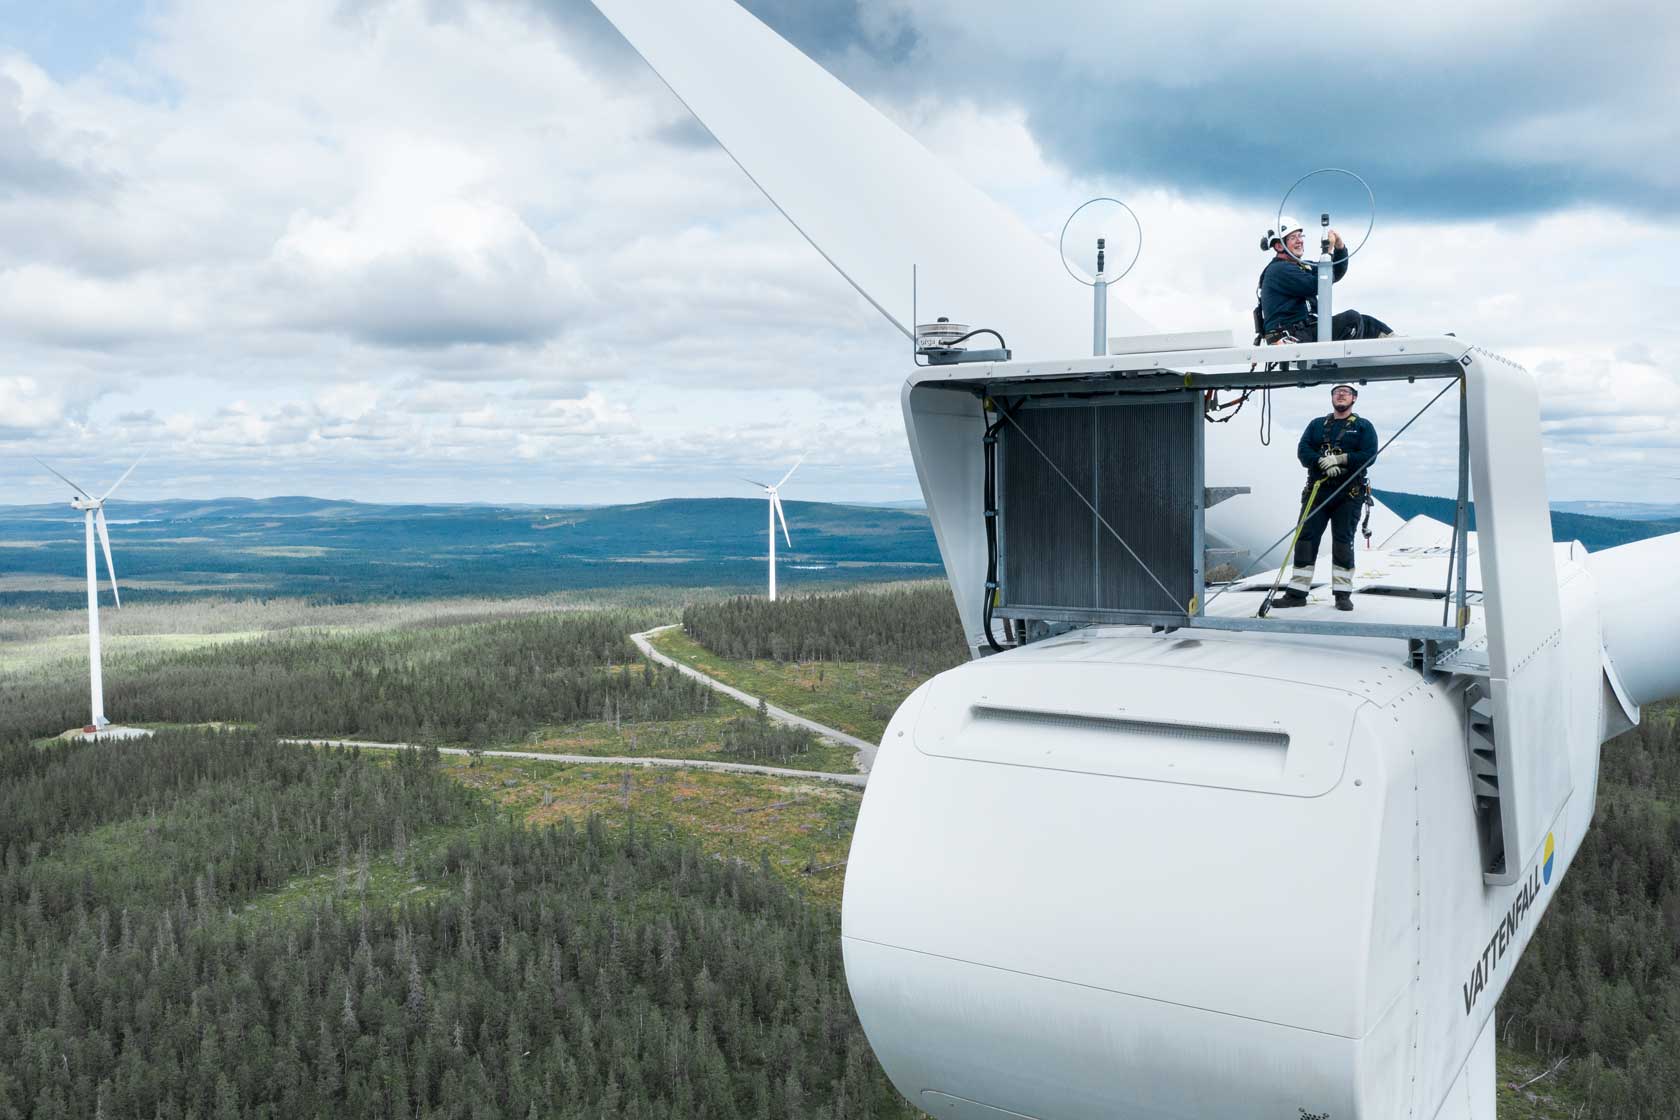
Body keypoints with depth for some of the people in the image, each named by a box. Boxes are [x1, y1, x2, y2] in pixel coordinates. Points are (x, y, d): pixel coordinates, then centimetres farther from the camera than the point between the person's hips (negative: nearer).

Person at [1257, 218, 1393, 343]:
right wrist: (1328, 252, -12)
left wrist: (1340, 246, 7)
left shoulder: (1301, 267, 23)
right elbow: (1316, 286, -18)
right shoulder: (1278, 270, -10)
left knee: (1365, 323, 7)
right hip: (1291, 337, -10)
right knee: (1352, 318, -19)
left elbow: (1336, 274, 24)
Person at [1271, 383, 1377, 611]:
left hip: (1349, 493, -3)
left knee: (1343, 542, -2)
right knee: (1305, 539, -3)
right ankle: (1297, 592, 0)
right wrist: (1323, 461, -15)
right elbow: (1302, 450, 2)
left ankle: (1343, 594, 4)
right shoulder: (1317, 425, 17)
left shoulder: (1363, 426, 8)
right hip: (1316, 490, 3)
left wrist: (1339, 459, -17)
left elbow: (1369, 455, -6)